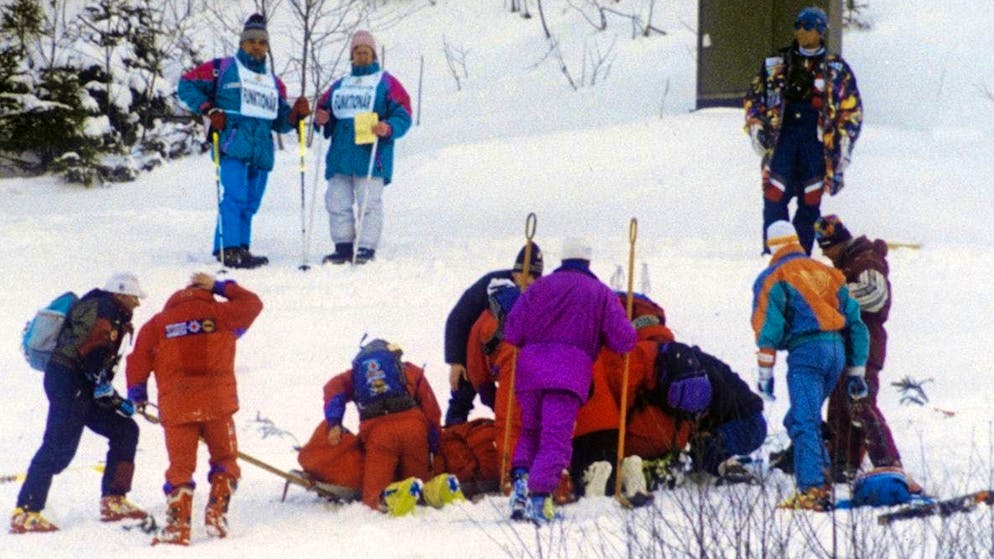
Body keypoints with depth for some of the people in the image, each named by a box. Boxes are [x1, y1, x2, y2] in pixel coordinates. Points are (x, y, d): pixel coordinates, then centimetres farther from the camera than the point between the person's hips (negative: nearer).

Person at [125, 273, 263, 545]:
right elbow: (251, 303, 20)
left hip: (176, 408, 1)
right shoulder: (219, 313, 6)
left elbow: (138, 363, 6)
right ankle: (216, 513, 0)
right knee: (224, 461, 15)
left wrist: (137, 396, 19)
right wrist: (220, 287, 27)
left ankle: (178, 525, -6)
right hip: (217, 403, -1)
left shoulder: (157, 324, 8)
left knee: (180, 467, 5)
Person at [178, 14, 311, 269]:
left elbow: (280, 123, 24)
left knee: (250, 203, 3)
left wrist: (297, 113, 3)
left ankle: (242, 250, 7)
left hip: (262, 150, 6)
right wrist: (209, 110, -4)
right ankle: (228, 249, -18)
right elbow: (187, 85, 7)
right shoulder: (222, 69, 9)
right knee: (234, 196, -17)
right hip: (232, 145, -6)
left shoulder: (274, 82, 25)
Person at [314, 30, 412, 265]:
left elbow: (403, 115, -1)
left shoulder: (386, 83, 7)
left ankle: (366, 248, -10)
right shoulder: (340, 85, 23)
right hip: (340, 156, 6)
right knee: (337, 202, 1)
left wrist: (389, 128, -21)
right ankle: (343, 247, 5)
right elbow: (324, 109, 26)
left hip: (370, 156, -6)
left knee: (369, 202, -9)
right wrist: (321, 119, 2)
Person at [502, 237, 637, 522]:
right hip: (569, 375, -3)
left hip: (529, 370, 3)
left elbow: (512, 332, 9)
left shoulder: (539, 287, 15)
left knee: (531, 431, 21)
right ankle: (539, 496, -21)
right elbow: (624, 339, 6)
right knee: (556, 438, -5)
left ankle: (521, 477, -1)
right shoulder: (601, 293, 11)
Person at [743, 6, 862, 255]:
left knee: (810, 202, -1)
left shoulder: (837, 70, 9)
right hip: (781, 139, 1)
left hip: (816, 141, -1)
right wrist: (757, 130, 6)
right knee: (774, 197, -8)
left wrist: (840, 153, 4)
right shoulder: (776, 64, 14)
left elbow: (851, 113, 10)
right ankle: (771, 254, -3)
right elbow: (753, 99, 20)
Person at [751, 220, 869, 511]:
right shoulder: (828, 274, 23)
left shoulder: (774, 277, 5)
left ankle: (812, 490, -25)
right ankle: (821, 481, 9)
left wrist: (765, 372, -5)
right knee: (798, 419, 17)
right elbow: (855, 321, 21)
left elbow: (768, 325, -6)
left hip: (806, 349, -6)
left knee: (804, 423, -12)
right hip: (838, 350, 6)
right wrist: (856, 373, 24)